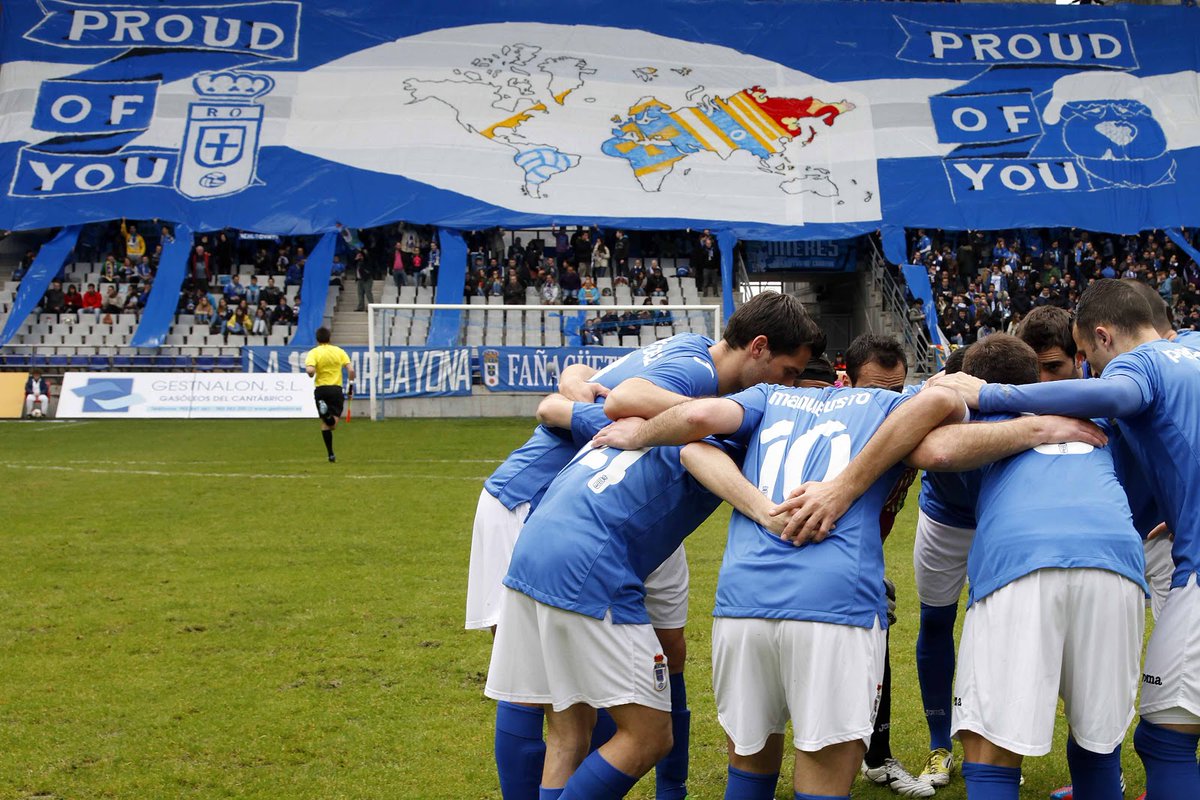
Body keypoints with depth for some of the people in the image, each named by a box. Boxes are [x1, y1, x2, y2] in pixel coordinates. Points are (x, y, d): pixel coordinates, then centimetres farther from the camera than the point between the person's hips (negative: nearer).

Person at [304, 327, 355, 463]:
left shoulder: (314, 352, -2)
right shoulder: (339, 351, 5)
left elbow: (310, 370, -19)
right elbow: (351, 370, -3)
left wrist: (311, 375, 4)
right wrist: (351, 385, 8)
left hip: (320, 389, -1)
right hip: (336, 389, 1)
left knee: (325, 424, 9)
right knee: (333, 423, -1)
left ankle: (331, 454, -1)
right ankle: (328, 415, -36)